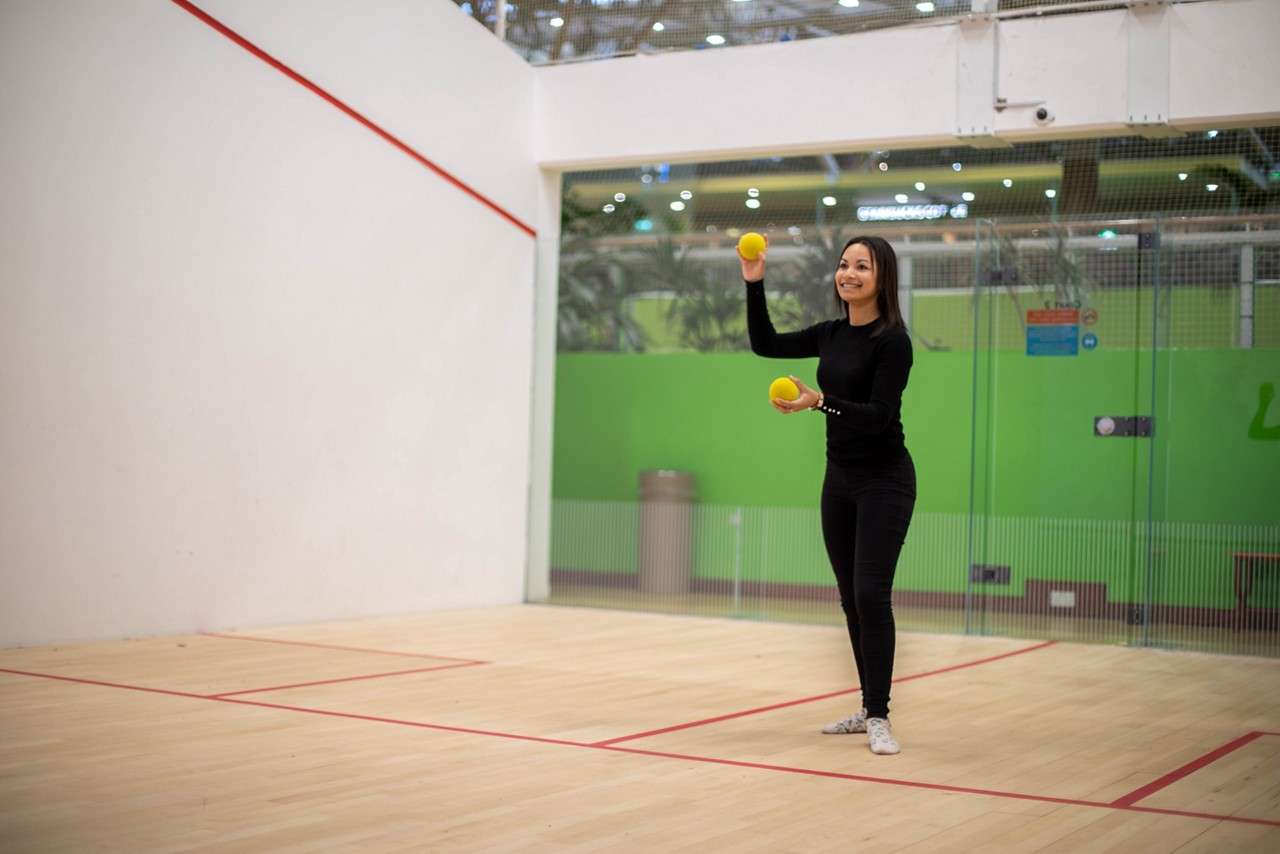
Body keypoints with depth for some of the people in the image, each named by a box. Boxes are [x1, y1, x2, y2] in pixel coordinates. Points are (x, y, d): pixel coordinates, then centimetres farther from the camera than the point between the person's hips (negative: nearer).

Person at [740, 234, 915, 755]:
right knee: (850, 598, 10)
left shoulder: (892, 340, -14)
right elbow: (765, 344, 15)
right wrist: (754, 284, 6)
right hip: (839, 480, 7)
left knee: (871, 593, -13)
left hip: (884, 482, -7)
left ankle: (879, 717, -8)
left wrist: (819, 402, -33)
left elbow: (879, 415, -21)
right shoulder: (832, 334, 7)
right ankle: (869, 707, 20)